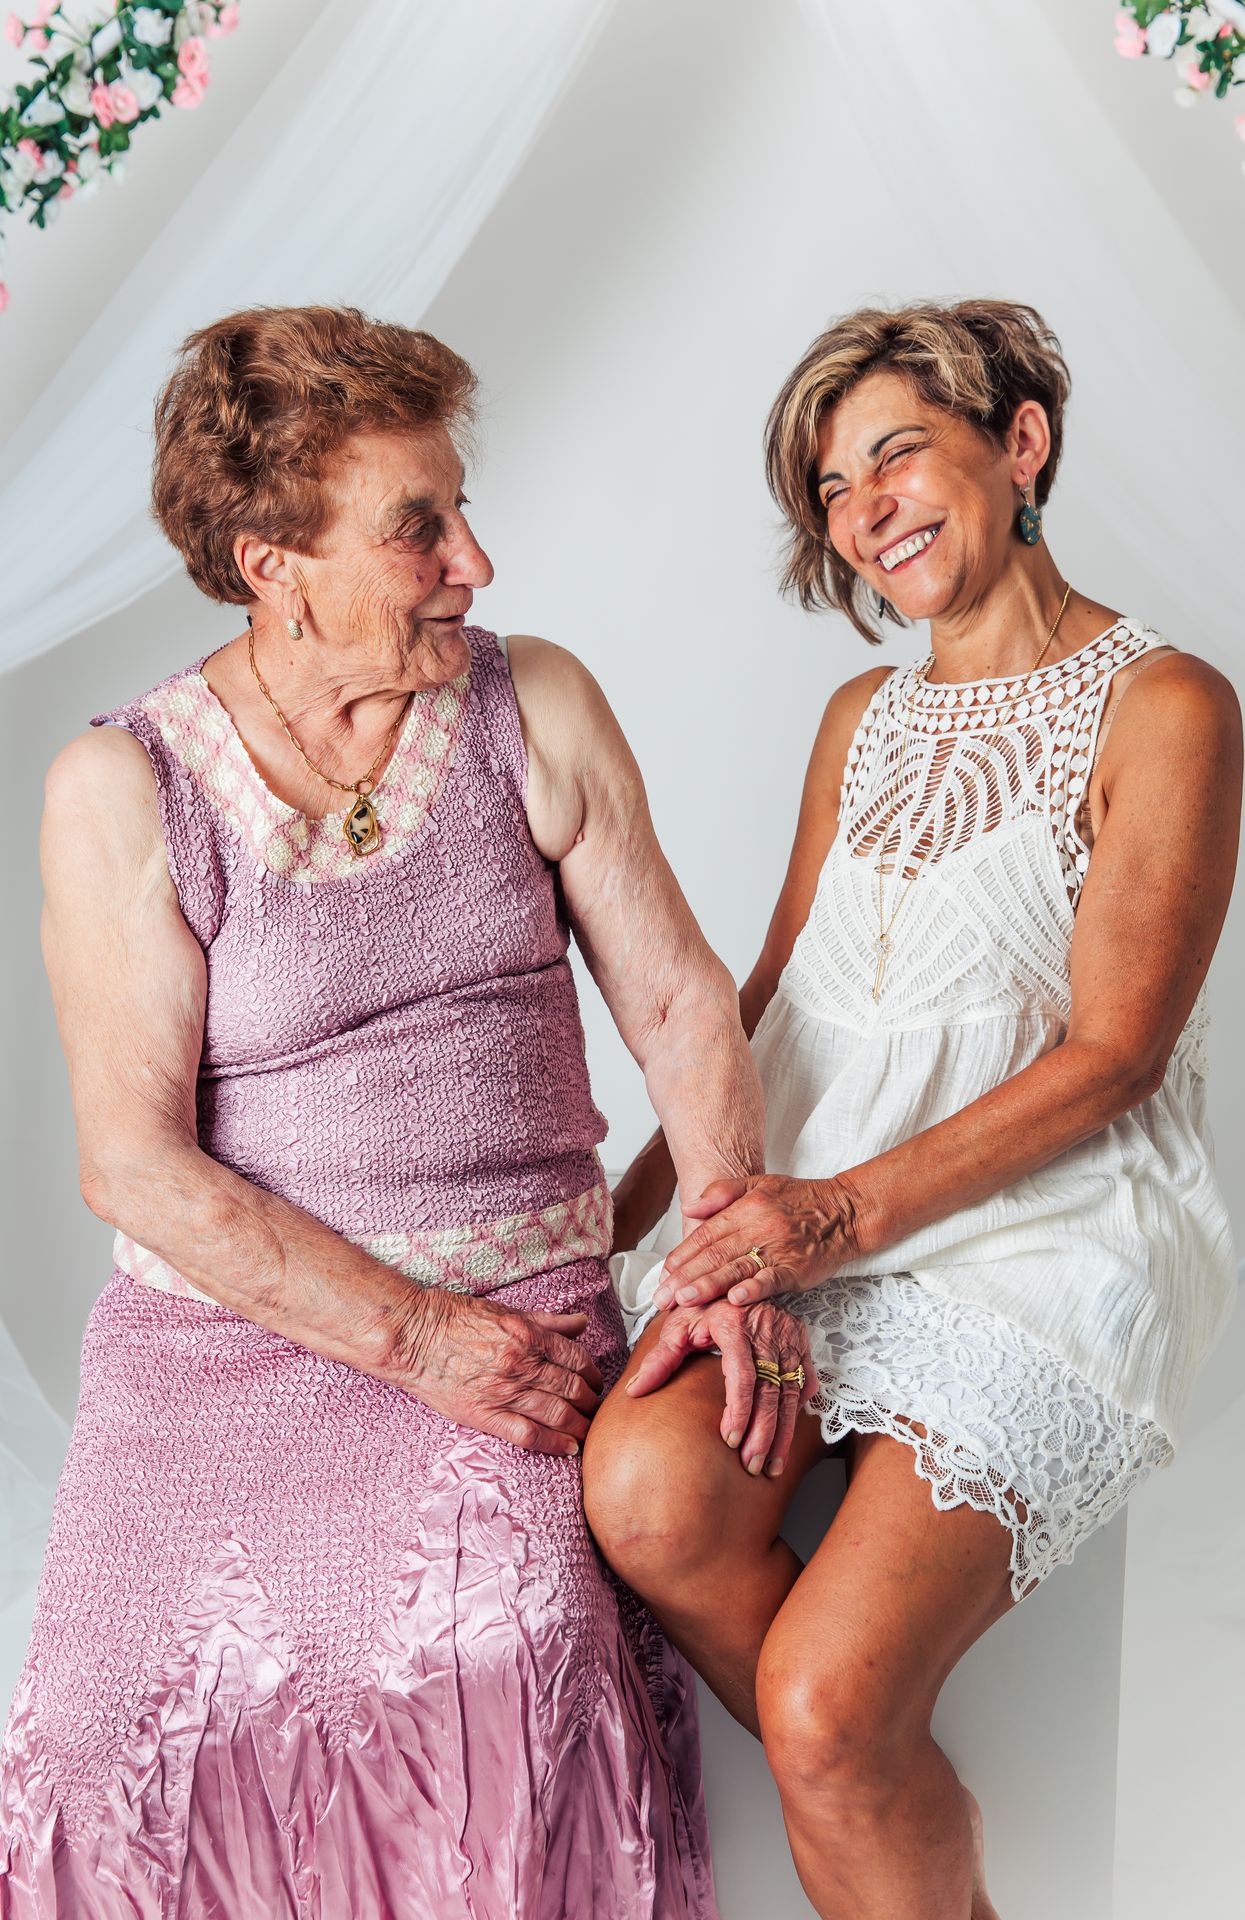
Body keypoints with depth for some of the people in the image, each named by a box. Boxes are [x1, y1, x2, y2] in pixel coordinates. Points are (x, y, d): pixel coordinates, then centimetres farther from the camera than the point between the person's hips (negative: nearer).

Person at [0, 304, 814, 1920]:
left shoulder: (538, 711, 4)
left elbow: (679, 998, 6)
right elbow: (136, 1164, -9)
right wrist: (418, 1341, -14)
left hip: (521, 1310, 1)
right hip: (227, 1324, -1)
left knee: (510, 1688, -26)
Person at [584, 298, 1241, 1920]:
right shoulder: (863, 719, 19)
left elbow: (1110, 1053, -8)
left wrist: (851, 1210, -17)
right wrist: (639, 1194, 5)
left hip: (1041, 1223, -5)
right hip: (812, 1205, 5)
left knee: (827, 1696, -22)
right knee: (646, 1488, -25)